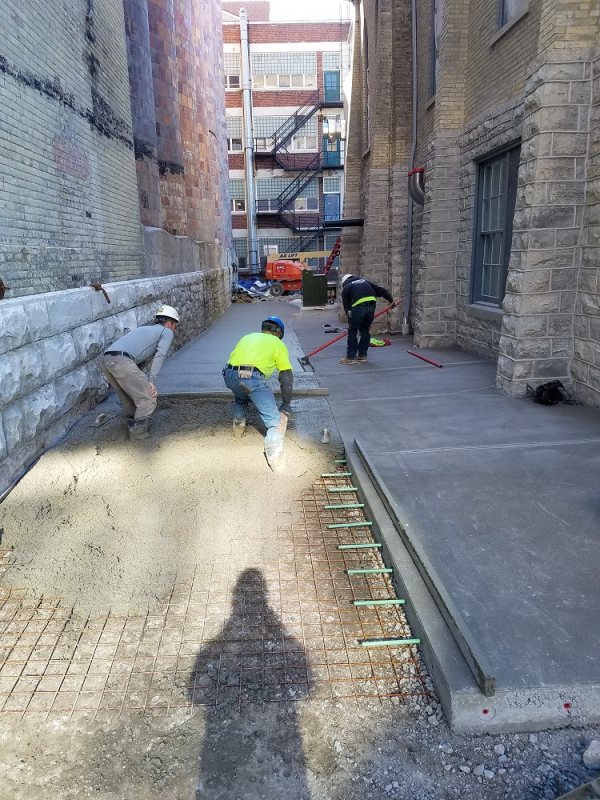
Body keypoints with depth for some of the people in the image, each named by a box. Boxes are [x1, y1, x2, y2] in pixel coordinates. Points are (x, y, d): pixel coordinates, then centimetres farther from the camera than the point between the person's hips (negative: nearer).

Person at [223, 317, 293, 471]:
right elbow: (286, 377, 14)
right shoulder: (278, 344, 19)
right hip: (252, 378, -5)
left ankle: (238, 429, 50)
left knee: (240, 399, 40)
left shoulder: (248, 336, 32)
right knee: (275, 420, 2)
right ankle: (275, 459, -9)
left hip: (229, 375, 5)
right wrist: (286, 404, 24)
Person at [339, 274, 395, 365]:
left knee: (352, 331, 5)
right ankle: (362, 355, 21)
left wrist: (350, 318, 23)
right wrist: (390, 299, 24)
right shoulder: (364, 281, 32)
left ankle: (351, 357, 4)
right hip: (371, 305, 5)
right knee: (365, 330, 17)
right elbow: (380, 290, 24)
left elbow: (347, 306, 16)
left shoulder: (346, 288, 20)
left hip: (358, 306, -5)